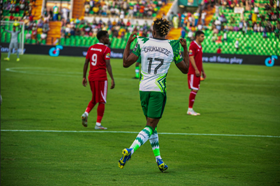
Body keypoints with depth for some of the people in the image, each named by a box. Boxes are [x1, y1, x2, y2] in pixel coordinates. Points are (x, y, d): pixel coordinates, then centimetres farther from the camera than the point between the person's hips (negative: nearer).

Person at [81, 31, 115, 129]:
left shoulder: (91, 48, 10)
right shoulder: (106, 49, -8)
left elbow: (86, 63, 11)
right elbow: (108, 65, -15)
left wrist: (84, 77, 18)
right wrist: (112, 79, -14)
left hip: (91, 77, 6)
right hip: (101, 78, -6)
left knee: (94, 99, 21)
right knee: (102, 101, 2)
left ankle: (86, 113, -3)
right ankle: (98, 124, 1)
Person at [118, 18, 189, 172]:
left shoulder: (142, 43, -2)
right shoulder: (173, 46, -4)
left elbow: (126, 63, -2)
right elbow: (185, 68, 7)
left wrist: (128, 42, 10)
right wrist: (185, 48, 18)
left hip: (143, 89, 3)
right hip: (158, 90, -3)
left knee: (152, 124, 17)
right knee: (151, 126, -2)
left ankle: (158, 159, 18)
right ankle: (130, 150, -24)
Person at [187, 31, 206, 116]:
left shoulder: (200, 46, 17)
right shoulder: (193, 45, -11)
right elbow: (191, 58, -17)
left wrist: (202, 71, 23)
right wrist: (196, 70, -21)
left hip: (198, 72, 9)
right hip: (193, 72, -9)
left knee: (196, 90, 8)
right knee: (194, 90, -10)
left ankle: (191, 109, 12)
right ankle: (190, 109, -5)